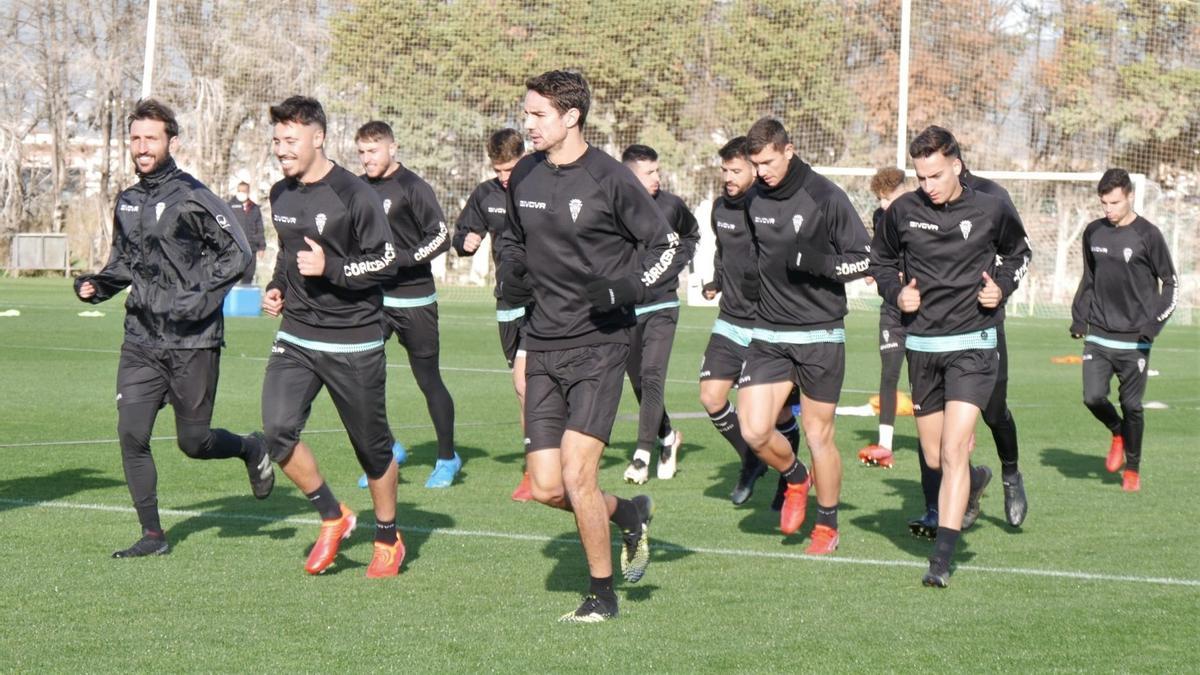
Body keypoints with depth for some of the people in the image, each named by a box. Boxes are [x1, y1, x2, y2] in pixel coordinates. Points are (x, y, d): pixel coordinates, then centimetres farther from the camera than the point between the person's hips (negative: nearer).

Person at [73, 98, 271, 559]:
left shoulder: (192, 197, -10)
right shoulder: (127, 203, 10)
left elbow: (238, 253, -10)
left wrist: (202, 297, -19)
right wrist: (97, 285, 4)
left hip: (192, 340, -5)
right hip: (141, 339, 6)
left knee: (193, 443, 3)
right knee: (131, 435, -5)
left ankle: (251, 450, 35)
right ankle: (152, 535, 5)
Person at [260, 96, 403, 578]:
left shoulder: (354, 196, -13)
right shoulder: (281, 194, 9)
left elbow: (387, 262, -13)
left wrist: (331, 268, -22)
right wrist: (277, 287, 8)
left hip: (353, 342, -5)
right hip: (296, 335, 5)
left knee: (371, 444, 5)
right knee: (277, 430, -14)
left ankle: (388, 539, 26)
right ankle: (333, 517, 7)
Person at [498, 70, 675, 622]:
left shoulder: (609, 179, -10)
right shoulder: (524, 177, 8)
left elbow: (665, 243, -3)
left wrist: (625, 288, -18)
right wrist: (510, 276, 5)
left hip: (599, 344, -6)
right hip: (543, 346, 6)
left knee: (576, 475, -13)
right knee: (546, 487, 0)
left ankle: (602, 594, 5)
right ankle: (630, 515, 29)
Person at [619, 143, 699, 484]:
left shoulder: (671, 205, -2)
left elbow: (691, 234, 20)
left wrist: (677, 263, 7)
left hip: (661, 305, -1)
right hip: (624, 308, 1)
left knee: (652, 376, -14)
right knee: (639, 381, 9)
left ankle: (643, 453, -12)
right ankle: (667, 437, 31)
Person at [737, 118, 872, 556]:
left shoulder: (824, 196, -10)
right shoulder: (755, 201, 6)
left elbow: (864, 259, -9)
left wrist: (818, 262, -24)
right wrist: (749, 279, 5)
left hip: (820, 336, -4)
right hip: (768, 334, 4)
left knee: (818, 435, 2)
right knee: (754, 430, -8)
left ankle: (827, 524, 21)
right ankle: (794, 478, 23)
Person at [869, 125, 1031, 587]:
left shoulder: (991, 211, -5)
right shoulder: (903, 211, -1)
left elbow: (1018, 254, 15)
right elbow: (881, 260, 16)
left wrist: (1003, 286, -4)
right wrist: (896, 292, -3)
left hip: (973, 344, -3)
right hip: (922, 344, 3)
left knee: (954, 449, -16)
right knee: (934, 458, 9)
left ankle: (942, 557, -17)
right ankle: (974, 483, 45)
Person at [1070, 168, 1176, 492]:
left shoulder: (1147, 235, -7)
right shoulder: (1093, 233, 6)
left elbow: (1171, 284, -1)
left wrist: (1153, 325, -12)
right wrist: (1079, 318, 10)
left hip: (1134, 340, -3)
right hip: (1098, 337, 3)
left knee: (1131, 405, 1)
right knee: (1093, 397, -10)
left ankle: (1132, 468, 20)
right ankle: (1117, 433, 22)